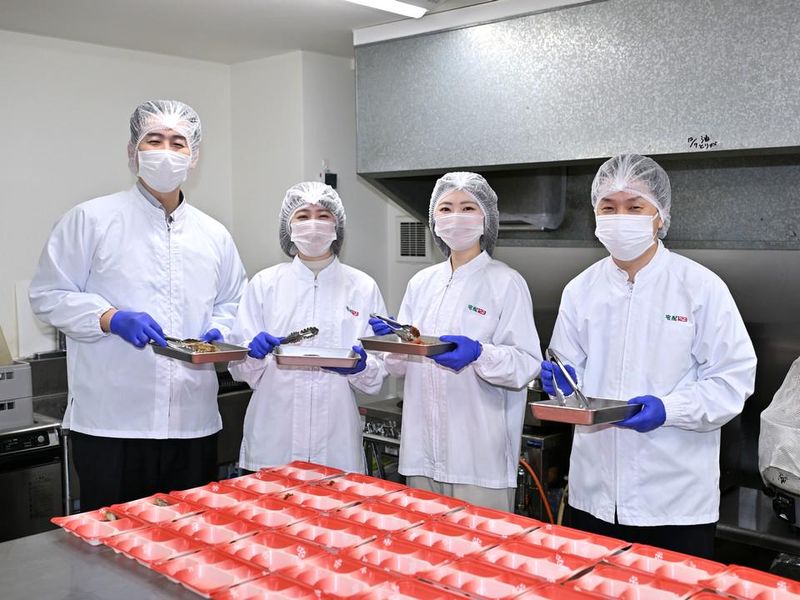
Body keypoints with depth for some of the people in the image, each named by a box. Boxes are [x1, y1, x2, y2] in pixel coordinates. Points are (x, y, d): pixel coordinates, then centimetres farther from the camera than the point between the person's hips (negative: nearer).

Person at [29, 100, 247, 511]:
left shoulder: (213, 235, 13)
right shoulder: (91, 219, 0)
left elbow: (232, 303, 22)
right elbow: (48, 295, -1)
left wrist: (219, 331, -1)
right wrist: (112, 319, -17)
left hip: (194, 422, 4)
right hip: (111, 421, -4)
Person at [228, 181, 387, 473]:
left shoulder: (363, 287, 4)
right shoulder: (264, 284, 4)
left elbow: (379, 374, 4)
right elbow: (240, 368, 4)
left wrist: (360, 366, -17)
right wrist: (253, 352, -17)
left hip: (336, 440, 0)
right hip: (273, 438, 0)